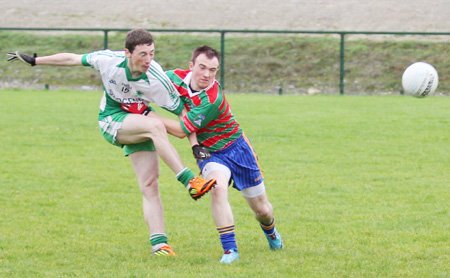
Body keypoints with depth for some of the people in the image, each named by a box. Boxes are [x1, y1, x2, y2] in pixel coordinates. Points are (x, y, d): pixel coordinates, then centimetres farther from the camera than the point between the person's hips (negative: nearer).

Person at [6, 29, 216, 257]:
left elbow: (182, 110, -13)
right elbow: (72, 59, -5)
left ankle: (159, 243, -11)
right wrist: (33, 61, 3)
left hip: (138, 124, 2)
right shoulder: (108, 60, -22)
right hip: (111, 121, -2)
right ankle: (189, 181, -35)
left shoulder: (156, 80, -24)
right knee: (155, 125, -32)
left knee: (149, 185, -12)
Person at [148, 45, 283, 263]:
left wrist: (149, 115, -19)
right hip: (209, 153, 3)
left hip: (237, 149, -3)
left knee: (262, 210, 8)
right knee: (218, 188, -30)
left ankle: (270, 232, 46)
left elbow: (181, 130, -25)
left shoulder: (212, 100, -32)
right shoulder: (177, 77, -15)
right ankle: (230, 250, -27)